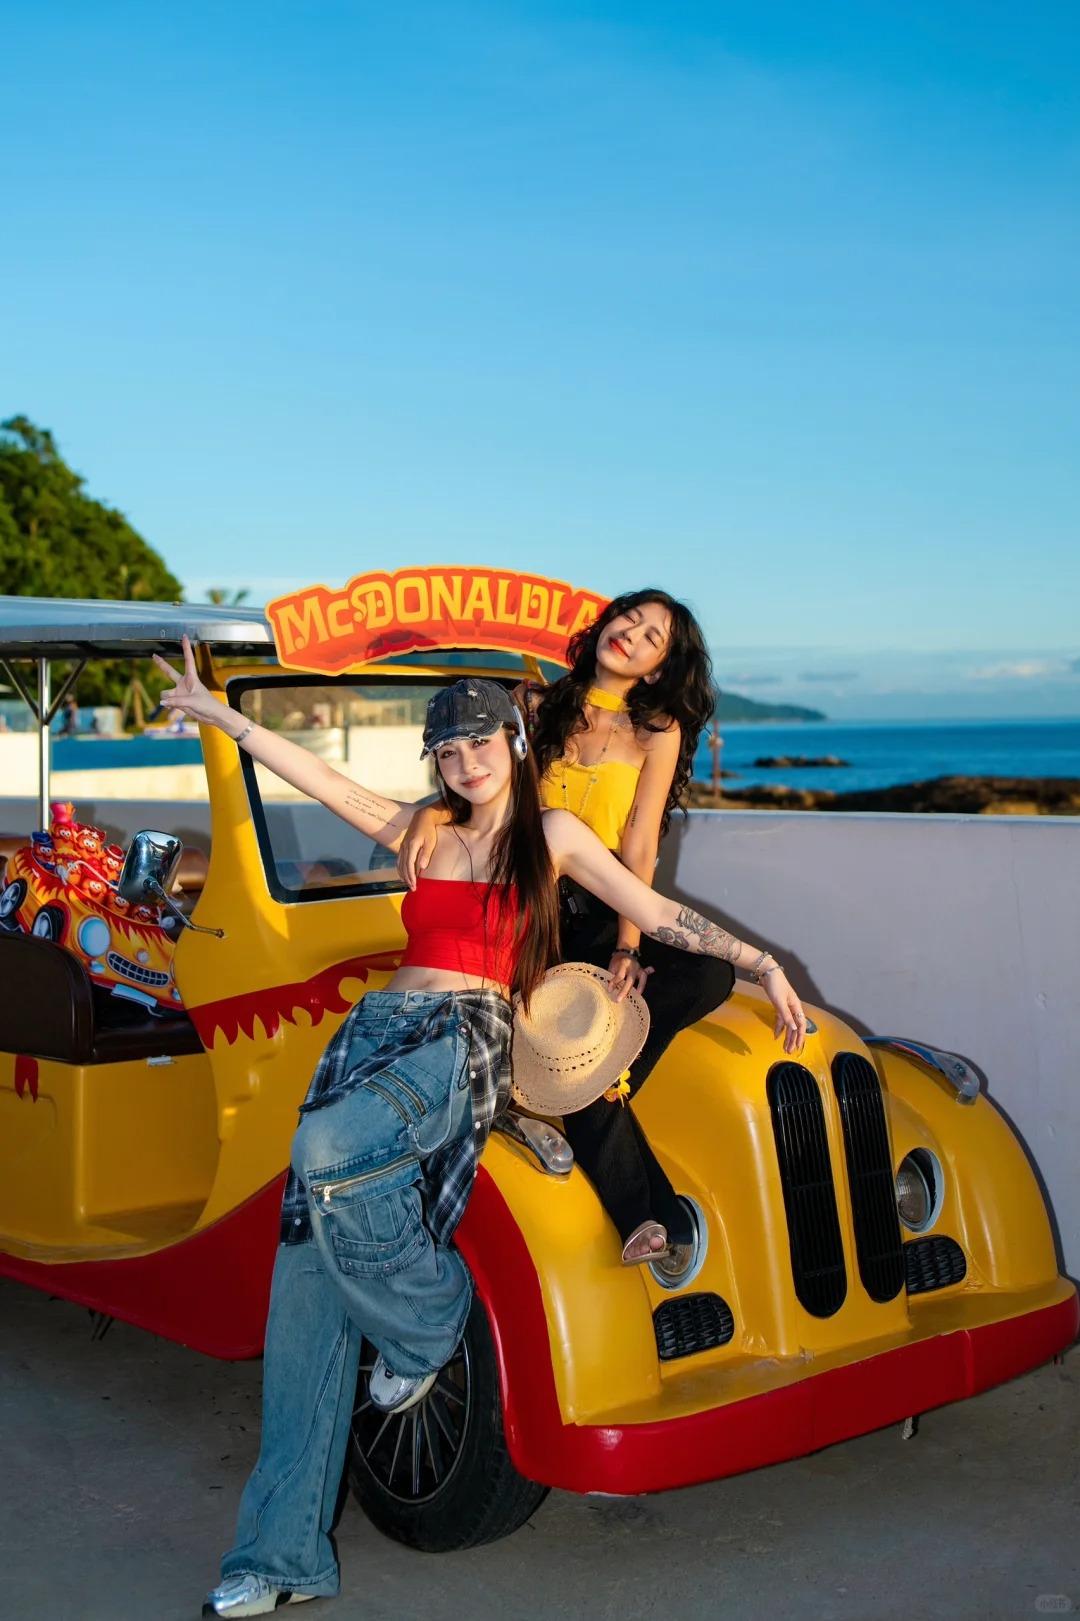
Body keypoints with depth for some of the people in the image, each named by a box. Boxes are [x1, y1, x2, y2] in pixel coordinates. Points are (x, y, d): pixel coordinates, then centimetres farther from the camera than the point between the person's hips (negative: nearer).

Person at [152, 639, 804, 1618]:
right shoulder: (425, 834, 20)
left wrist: (760, 963, -1)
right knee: (308, 1282, -6)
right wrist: (217, 713, 20)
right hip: (376, 1033, 5)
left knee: (329, 1154, -35)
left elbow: (659, 914, 9)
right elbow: (322, 779, 20)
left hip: (465, 1043, -4)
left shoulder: (554, 835, 10)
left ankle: (428, 1322, -5)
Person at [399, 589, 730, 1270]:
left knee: (708, 974, -28)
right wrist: (429, 814, -19)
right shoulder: (536, 705, 10)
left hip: (604, 917, 1)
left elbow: (638, 852, -5)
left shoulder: (657, 732, 4)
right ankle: (651, 1216, -19)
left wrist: (626, 950, -16)